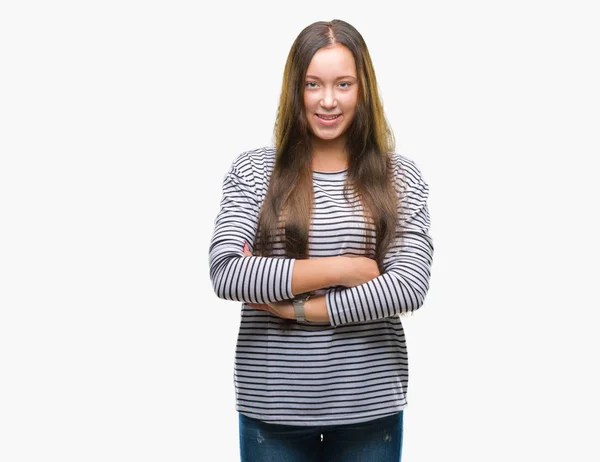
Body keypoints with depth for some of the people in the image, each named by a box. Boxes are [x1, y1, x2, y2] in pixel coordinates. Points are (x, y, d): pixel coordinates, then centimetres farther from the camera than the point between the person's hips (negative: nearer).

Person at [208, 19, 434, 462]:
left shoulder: (401, 177, -1)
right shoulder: (252, 171, -2)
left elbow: (410, 287, -11)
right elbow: (225, 273, -13)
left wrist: (292, 308, -13)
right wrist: (343, 268, -14)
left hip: (369, 406, 1)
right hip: (273, 406, 0)